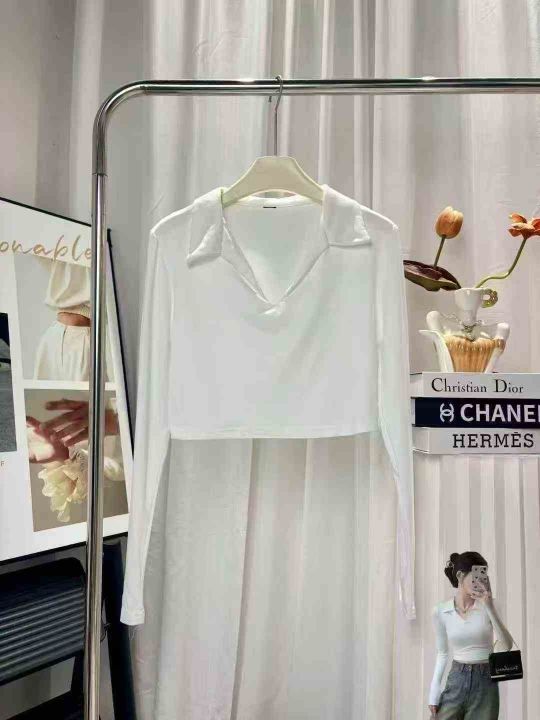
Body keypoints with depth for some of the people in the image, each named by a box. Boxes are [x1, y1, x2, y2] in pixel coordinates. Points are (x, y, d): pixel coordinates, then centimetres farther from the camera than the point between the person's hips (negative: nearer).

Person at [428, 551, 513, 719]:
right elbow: (442, 653, 7)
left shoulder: (487, 607, -4)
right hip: (456, 680, 1)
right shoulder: (440, 611, -2)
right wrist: (434, 692, 2)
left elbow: (507, 645, -15)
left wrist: (489, 605, -21)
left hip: (485, 682, 0)